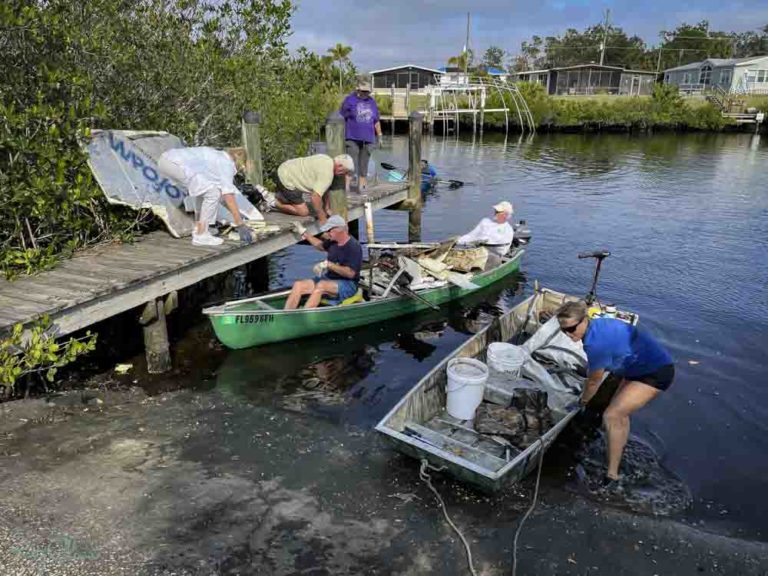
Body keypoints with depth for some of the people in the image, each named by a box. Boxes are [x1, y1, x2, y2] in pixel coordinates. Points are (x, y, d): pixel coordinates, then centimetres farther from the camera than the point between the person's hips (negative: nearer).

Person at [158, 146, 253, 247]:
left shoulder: (218, 158, 25)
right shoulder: (227, 163, -1)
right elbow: (228, 196, -7)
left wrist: (238, 216, 36)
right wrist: (241, 225, -6)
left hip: (165, 159, 10)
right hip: (175, 163, -10)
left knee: (203, 189, 23)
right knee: (213, 192, -5)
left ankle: (198, 229, 23)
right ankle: (201, 235, 0)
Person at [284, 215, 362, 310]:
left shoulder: (354, 247, -16)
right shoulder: (333, 241, 8)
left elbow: (350, 273, -24)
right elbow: (321, 246, 32)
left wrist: (329, 265, -23)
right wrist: (305, 234, 26)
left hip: (348, 284, -8)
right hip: (328, 278, 8)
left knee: (321, 285, -36)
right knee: (298, 285, -11)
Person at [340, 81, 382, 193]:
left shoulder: (372, 102, 14)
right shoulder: (349, 100, -1)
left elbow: (376, 121, 20)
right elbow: (341, 118, -3)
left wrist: (379, 135, 18)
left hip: (367, 138, 5)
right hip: (352, 137, -4)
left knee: (364, 163, 7)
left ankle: (361, 186, 15)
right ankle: (346, 186, -12)